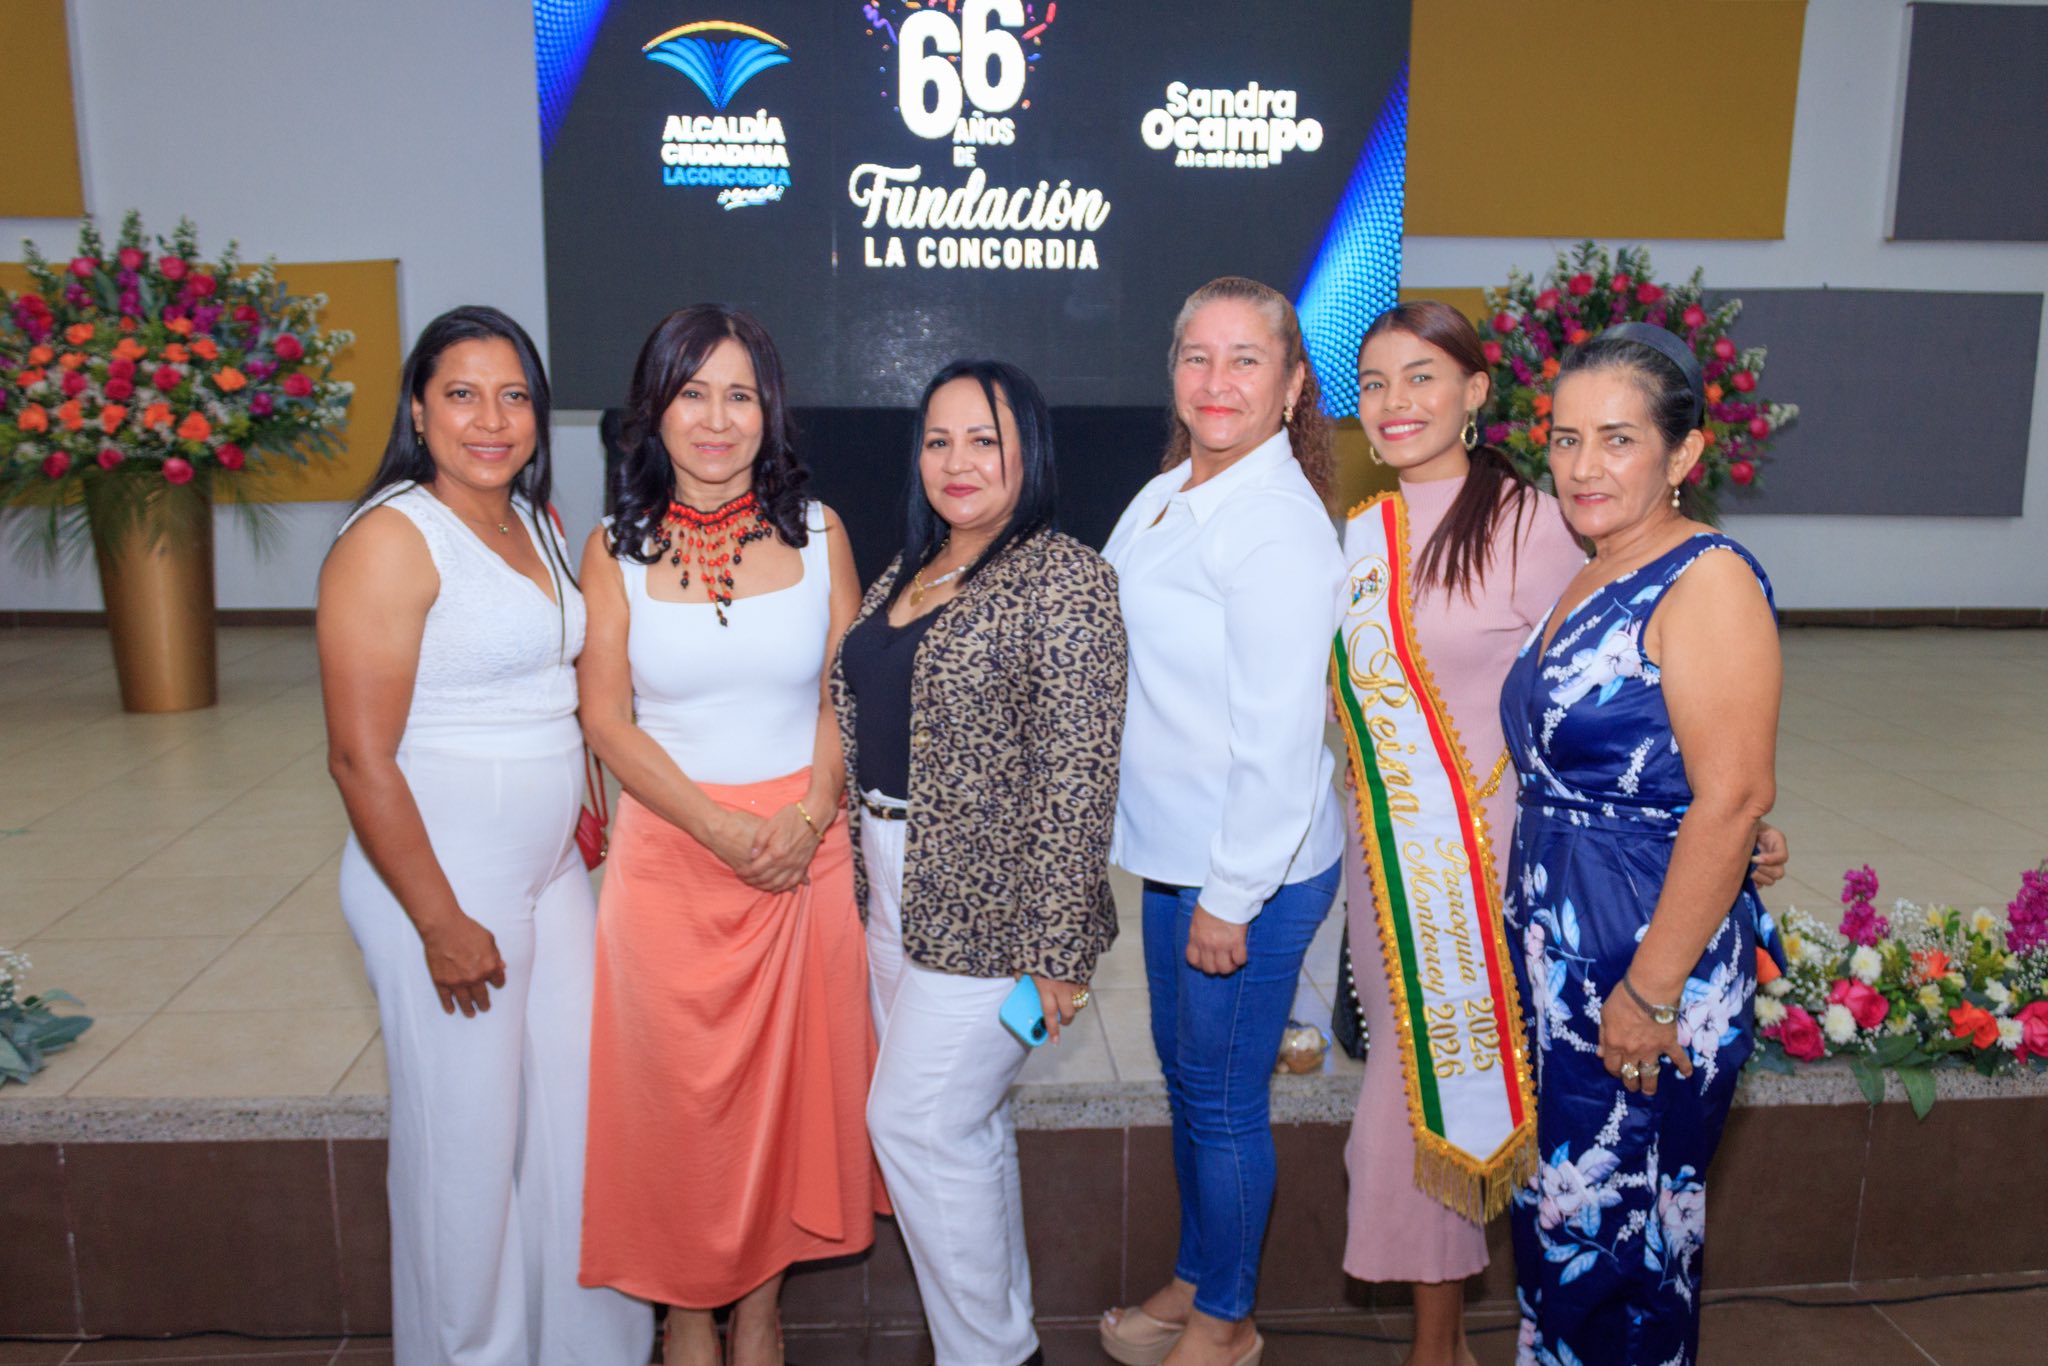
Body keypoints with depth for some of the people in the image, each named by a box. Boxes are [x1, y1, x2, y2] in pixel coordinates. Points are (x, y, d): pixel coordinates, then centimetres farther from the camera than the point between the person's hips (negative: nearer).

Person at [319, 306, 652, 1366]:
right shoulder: (391, 540, -15)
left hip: (552, 872, 8)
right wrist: (442, 923, -17)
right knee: (470, 1141, 6)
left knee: (580, 1115, 15)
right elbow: (361, 757, -18)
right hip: (443, 882, -8)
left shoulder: (534, 525, 10)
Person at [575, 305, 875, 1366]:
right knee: (678, 1088, 8)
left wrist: (807, 817, -13)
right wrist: (721, 828, -12)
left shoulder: (816, 530, 2)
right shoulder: (617, 548, -1)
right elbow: (607, 720, -3)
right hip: (669, 850, 0)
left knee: (790, 1078, 9)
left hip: (805, 849, 1)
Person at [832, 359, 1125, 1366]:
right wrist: (865, 877, 16)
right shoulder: (907, 572, 11)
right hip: (896, 893, 8)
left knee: (914, 1121, -2)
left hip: (990, 904, -8)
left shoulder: (1063, 579, -14)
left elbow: (1076, 778, -18)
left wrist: (1055, 949, -20)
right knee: (962, 1124, 17)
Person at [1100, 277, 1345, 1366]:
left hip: (1251, 873, -9)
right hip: (1177, 854, 9)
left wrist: (1231, 898, -20)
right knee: (1185, 1072, 22)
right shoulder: (1166, 494, 7)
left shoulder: (1276, 526, -22)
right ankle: (1194, 1278, 43)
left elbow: (1281, 736, -23)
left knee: (1221, 1096, 8)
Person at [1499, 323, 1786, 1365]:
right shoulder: (1587, 581, 11)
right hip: (1557, 952, 8)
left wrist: (1653, 989, -21)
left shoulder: (1707, 583, -16)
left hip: (1650, 959, -8)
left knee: (1617, 1222, 5)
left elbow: (1732, 799, -22)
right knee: (1559, 1200, 18)